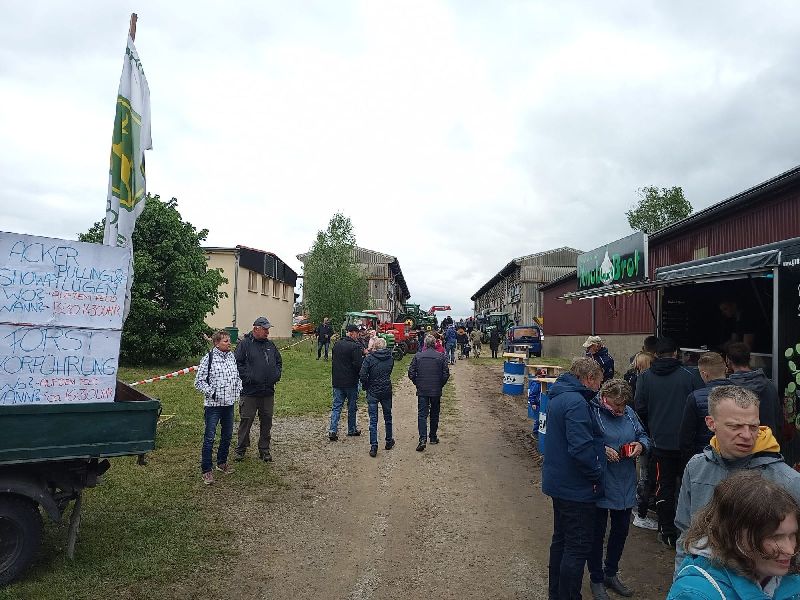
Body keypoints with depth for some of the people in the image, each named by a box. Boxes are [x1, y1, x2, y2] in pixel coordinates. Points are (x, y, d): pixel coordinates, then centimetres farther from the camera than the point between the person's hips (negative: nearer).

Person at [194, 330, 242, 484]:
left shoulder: (231, 356, 7)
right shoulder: (208, 358, -12)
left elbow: (237, 376, 20)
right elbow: (199, 381, -11)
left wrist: (239, 390, 7)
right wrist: (212, 393, -17)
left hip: (229, 404, 7)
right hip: (213, 404, -6)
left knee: (227, 435, 17)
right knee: (209, 438, -1)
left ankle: (222, 462, 35)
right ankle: (206, 470, 9)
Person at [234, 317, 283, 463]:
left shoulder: (270, 344, 13)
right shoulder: (244, 344, -5)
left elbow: (279, 362, 23)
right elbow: (237, 363, -11)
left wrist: (276, 375, 9)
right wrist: (247, 378, -15)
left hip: (268, 392, 5)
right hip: (250, 392, -5)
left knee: (267, 421, 10)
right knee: (246, 420, 2)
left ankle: (264, 450, 21)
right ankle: (241, 449, 18)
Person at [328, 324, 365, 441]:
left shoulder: (336, 344, 6)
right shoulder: (355, 346, -16)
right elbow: (358, 364, -20)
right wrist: (365, 356, -3)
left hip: (337, 381, 5)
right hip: (351, 382, -5)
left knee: (336, 406, 7)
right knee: (352, 407, 11)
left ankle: (333, 430, -4)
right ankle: (352, 430, 23)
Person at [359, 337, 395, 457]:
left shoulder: (369, 358, -12)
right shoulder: (390, 358, 0)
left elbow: (362, 375, -16)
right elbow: (389, 372, 8)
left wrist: (365, 386, -2)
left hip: (373, 392, -3)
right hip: (386, 391, 3)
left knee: (373, 420, 2)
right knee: (387, 417, 19)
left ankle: (373, 446, -1)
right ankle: (389, 441, 32)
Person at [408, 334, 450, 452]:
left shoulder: (417, 356, -3)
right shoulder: (441, 356, -4)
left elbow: (411, 373, -4)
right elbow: (446, 374, -4)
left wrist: (417, 384, 10)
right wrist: (440, 385, 10)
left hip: (422, 390, -1)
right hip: (436, 391, 1)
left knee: (422, 415, 0)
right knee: (434, 414, 15)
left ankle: (423, 439, -13)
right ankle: (433, 437, 25)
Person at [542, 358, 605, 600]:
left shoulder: (559, 397, 8)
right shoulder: (576, 403, -24)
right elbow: (581, 448, -29)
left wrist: (600, 448, 13)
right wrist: (596, 475, -15)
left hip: (559, 482, 10)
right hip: (576, 489, -10)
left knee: (562, 539, 22)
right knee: (578, 548, 2)